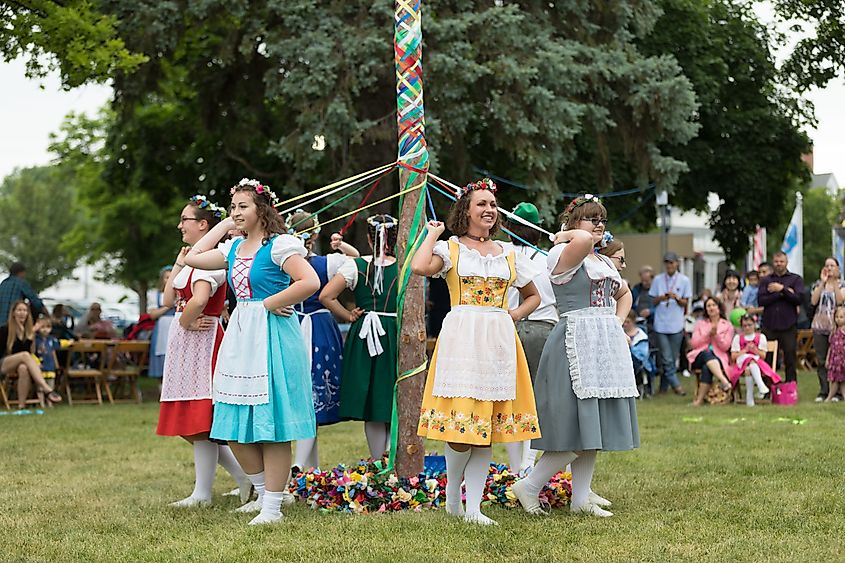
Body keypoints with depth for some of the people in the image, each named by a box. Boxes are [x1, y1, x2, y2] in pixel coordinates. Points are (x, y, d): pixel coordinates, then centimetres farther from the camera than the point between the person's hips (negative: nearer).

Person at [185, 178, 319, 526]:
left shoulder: (279, 245, -10)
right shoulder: (233, 248, 14)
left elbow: (310, 281, -21)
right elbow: (193, 258, 20)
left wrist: (270, 303, -13)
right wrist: (224, 225, 16)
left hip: (271, 335, -8)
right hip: (240, 335, 8)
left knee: (270, 424, -4)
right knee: (235, 426, 8)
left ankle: (272, 507, 2)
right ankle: (263, 493, 23)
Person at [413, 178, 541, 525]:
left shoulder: (510, 254, 15)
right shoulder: (450, 248, 3)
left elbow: (533, 296, 27)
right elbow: (419, 267, -18)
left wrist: (515, 314, 8)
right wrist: (433, 234, -4)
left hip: (498, 340, 4)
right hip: (461, 337, -4)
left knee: (488, 425, 2)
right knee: (461, 421, -9)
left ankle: (474, 507, 6)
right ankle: (452, 497, 13)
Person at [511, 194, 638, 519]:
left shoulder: (605, 262, 18)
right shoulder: (562, 255, -8)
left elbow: (624, 294, 36)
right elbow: (582, 239, -33)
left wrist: (617, 324, 19)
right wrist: (564, 236, -11)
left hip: (607, 345, 9)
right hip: (577, 344, -9)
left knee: (596, 428, 9)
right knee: (579, 430, -12)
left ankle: (581, 498, 15)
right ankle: (529, 487, 0)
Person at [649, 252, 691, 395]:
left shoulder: (684, 280, 2)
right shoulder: (658, 280, 5)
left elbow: (685, 303, 4)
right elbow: (653, 301, 9)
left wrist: (677, 298, -17)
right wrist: (660, 298, -13)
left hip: (676, 324, 0)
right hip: (661, 324, 0)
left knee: (673, 359, 5)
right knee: (667, 359, -7)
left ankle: (664, 386, 16)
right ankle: (676, 385, -1)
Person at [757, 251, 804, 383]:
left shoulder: (796, 279, 8)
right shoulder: (765, 280, 13)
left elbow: (798, 299, -6)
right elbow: (761, 300, -2)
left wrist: (782, 289, -10)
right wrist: (782, 294, -9)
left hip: (788, 326, -1)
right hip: (769, 326, 1)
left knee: (790, 359, 1)